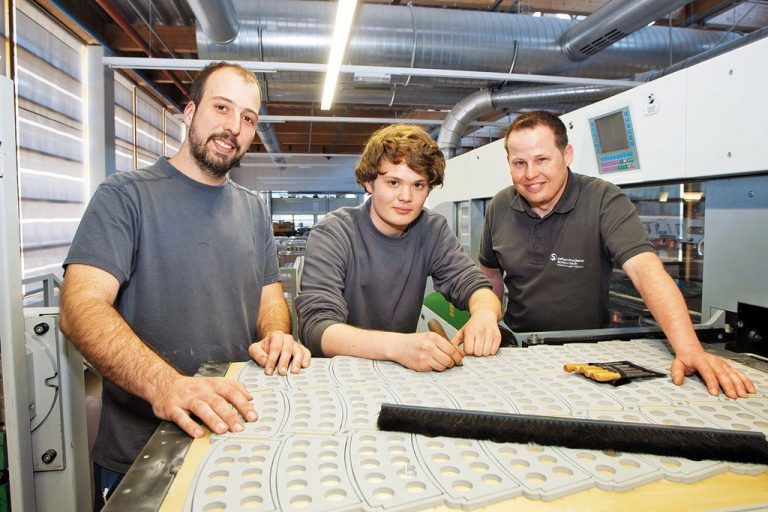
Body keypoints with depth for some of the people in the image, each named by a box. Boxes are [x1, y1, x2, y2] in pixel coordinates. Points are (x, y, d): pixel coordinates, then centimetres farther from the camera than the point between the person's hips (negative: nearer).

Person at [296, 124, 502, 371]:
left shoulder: (433, 230, 0)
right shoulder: (332, 234, -15)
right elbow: (316, 327, -25)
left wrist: (484, 313, -30)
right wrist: (396, 345, -42)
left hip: (406, 371, 4)